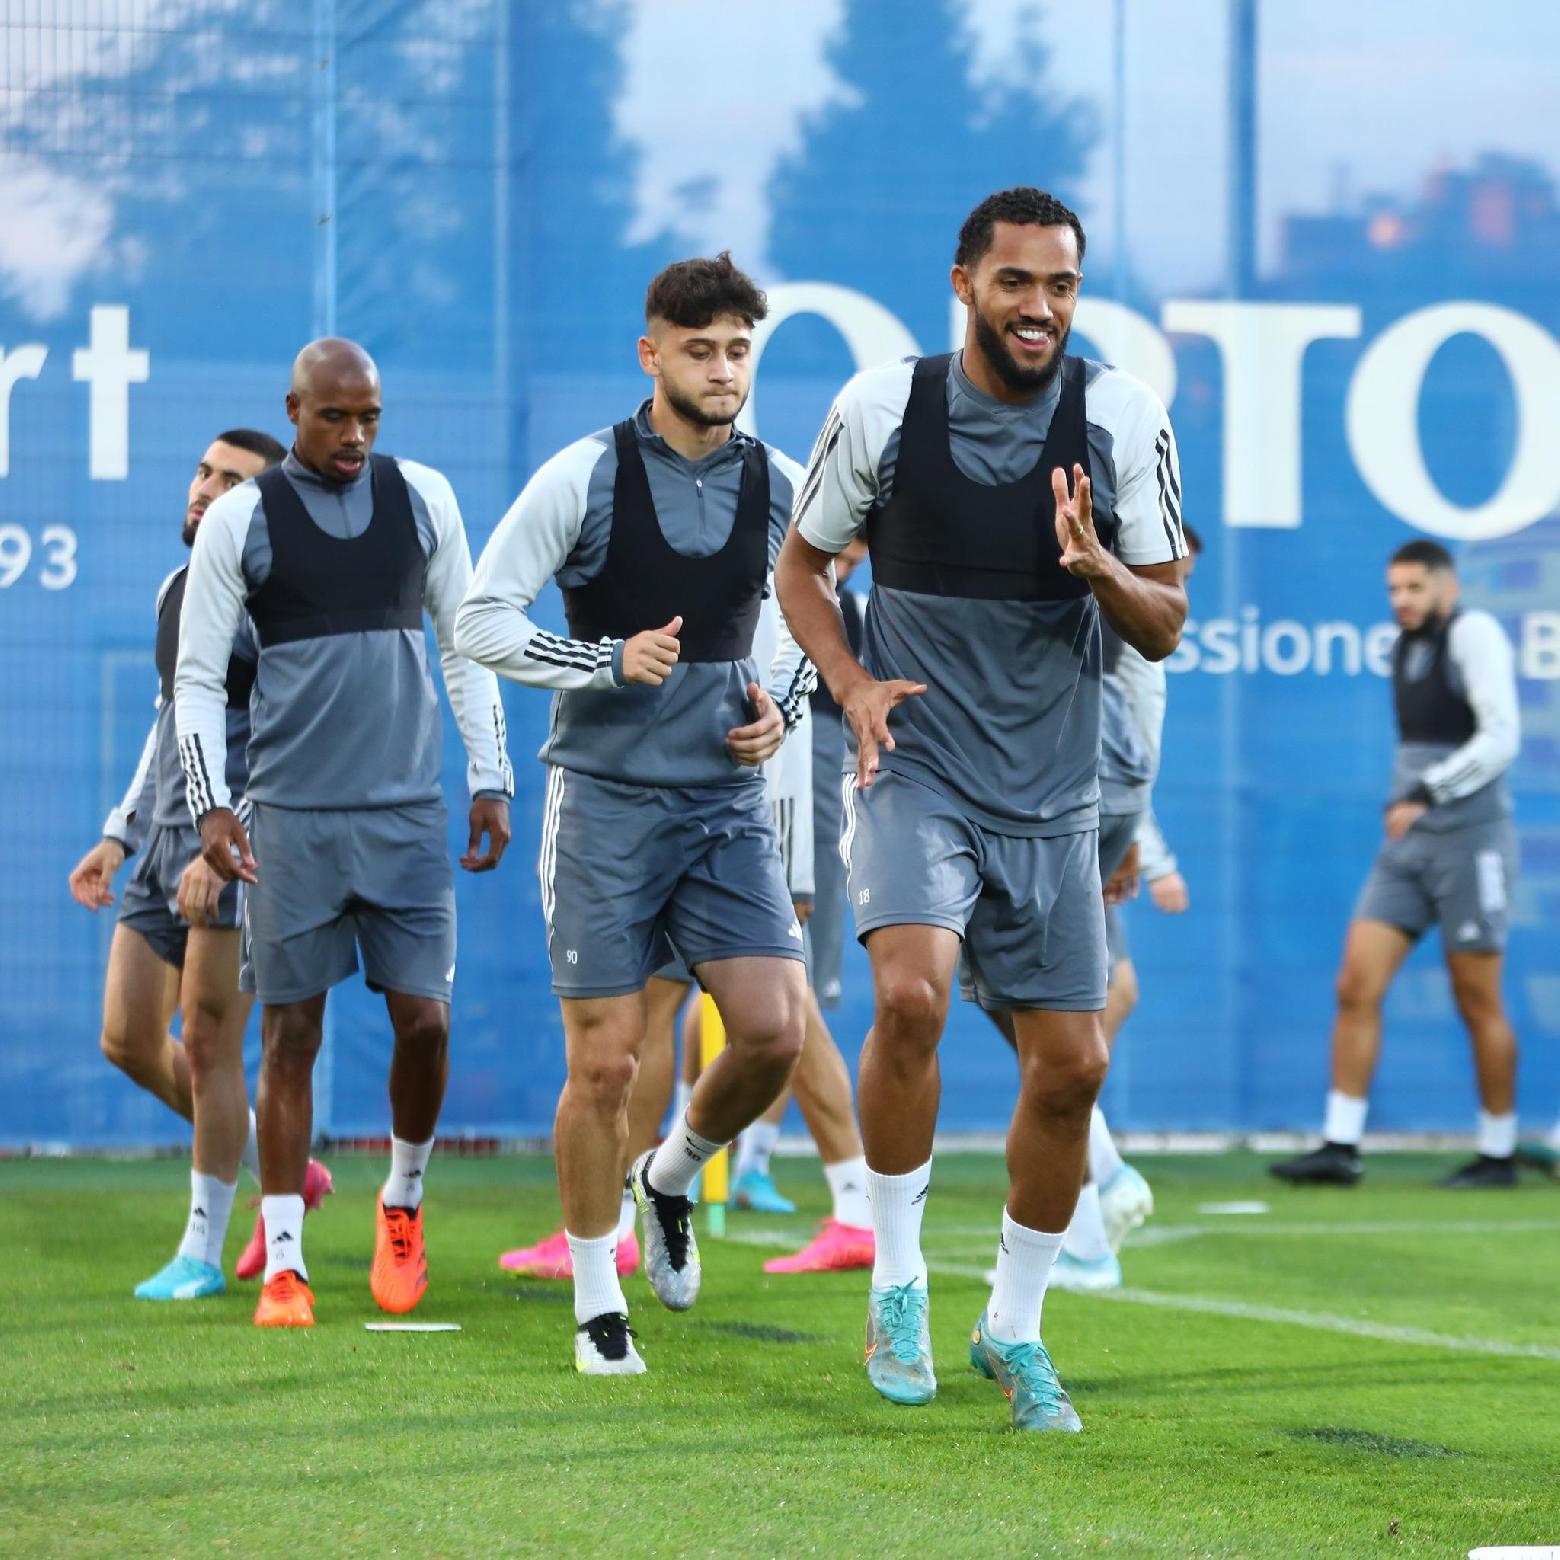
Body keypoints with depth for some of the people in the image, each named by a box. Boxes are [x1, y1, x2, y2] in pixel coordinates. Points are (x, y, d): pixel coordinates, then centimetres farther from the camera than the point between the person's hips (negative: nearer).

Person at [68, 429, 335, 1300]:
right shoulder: (176, 591, 15)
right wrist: (120, 837, 18)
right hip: (168, 838, 9)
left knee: (208, 1047, -7)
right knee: (129, 1040, 6)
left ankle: (203, 1254, 3)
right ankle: (280, 1171, 22)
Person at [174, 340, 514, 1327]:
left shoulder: (423, 499, 6)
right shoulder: (241, 520, -1)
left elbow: (467, 645, 12)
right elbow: (198, 677, 1)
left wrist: (491, 781, 6)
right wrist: (211, 804, -10)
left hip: (407, 809, 2)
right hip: (292, 814, -2)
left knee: (424, 1018, -3)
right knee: (291, 1032, -1)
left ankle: (404, 1201, 22)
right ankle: (284, 1265, 5)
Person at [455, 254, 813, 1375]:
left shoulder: (780, 488, 5)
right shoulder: (585, 477, -6)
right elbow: (482, 619, -5)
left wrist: (784, 704, 3)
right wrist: (611, 660, -17)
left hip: (729, 802, 3)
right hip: (606, 801, -3)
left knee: (774, 1030, -10)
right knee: (605, 1060, -3)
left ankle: (672, 1176, 21)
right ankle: (598, 1309, 11)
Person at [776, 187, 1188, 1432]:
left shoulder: (1122, 418, -4)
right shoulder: (884, 408, -5)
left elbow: (1164, 628, 2)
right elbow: (802, 563, 10)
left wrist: (1098, 566, -20)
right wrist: (853, 685, -8)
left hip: (1051, 790, 2)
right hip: (914, 766, -2)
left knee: (1070, 1065, 2)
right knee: (911, 993, -26)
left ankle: (1015, 1328, 23)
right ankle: (897, 1283, -8)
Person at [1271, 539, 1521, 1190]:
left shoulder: (1473, 634, -10)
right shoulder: (1407, 647, 13)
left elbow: (1501, 737, -19)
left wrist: (1425, 796, -23)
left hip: (1470, 839, -7)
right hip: (1407, 845, 7)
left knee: (1478, 1005, 0)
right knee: (1356, 985, -3)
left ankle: (1499, 1154, 12)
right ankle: (1340, 1148, -3)